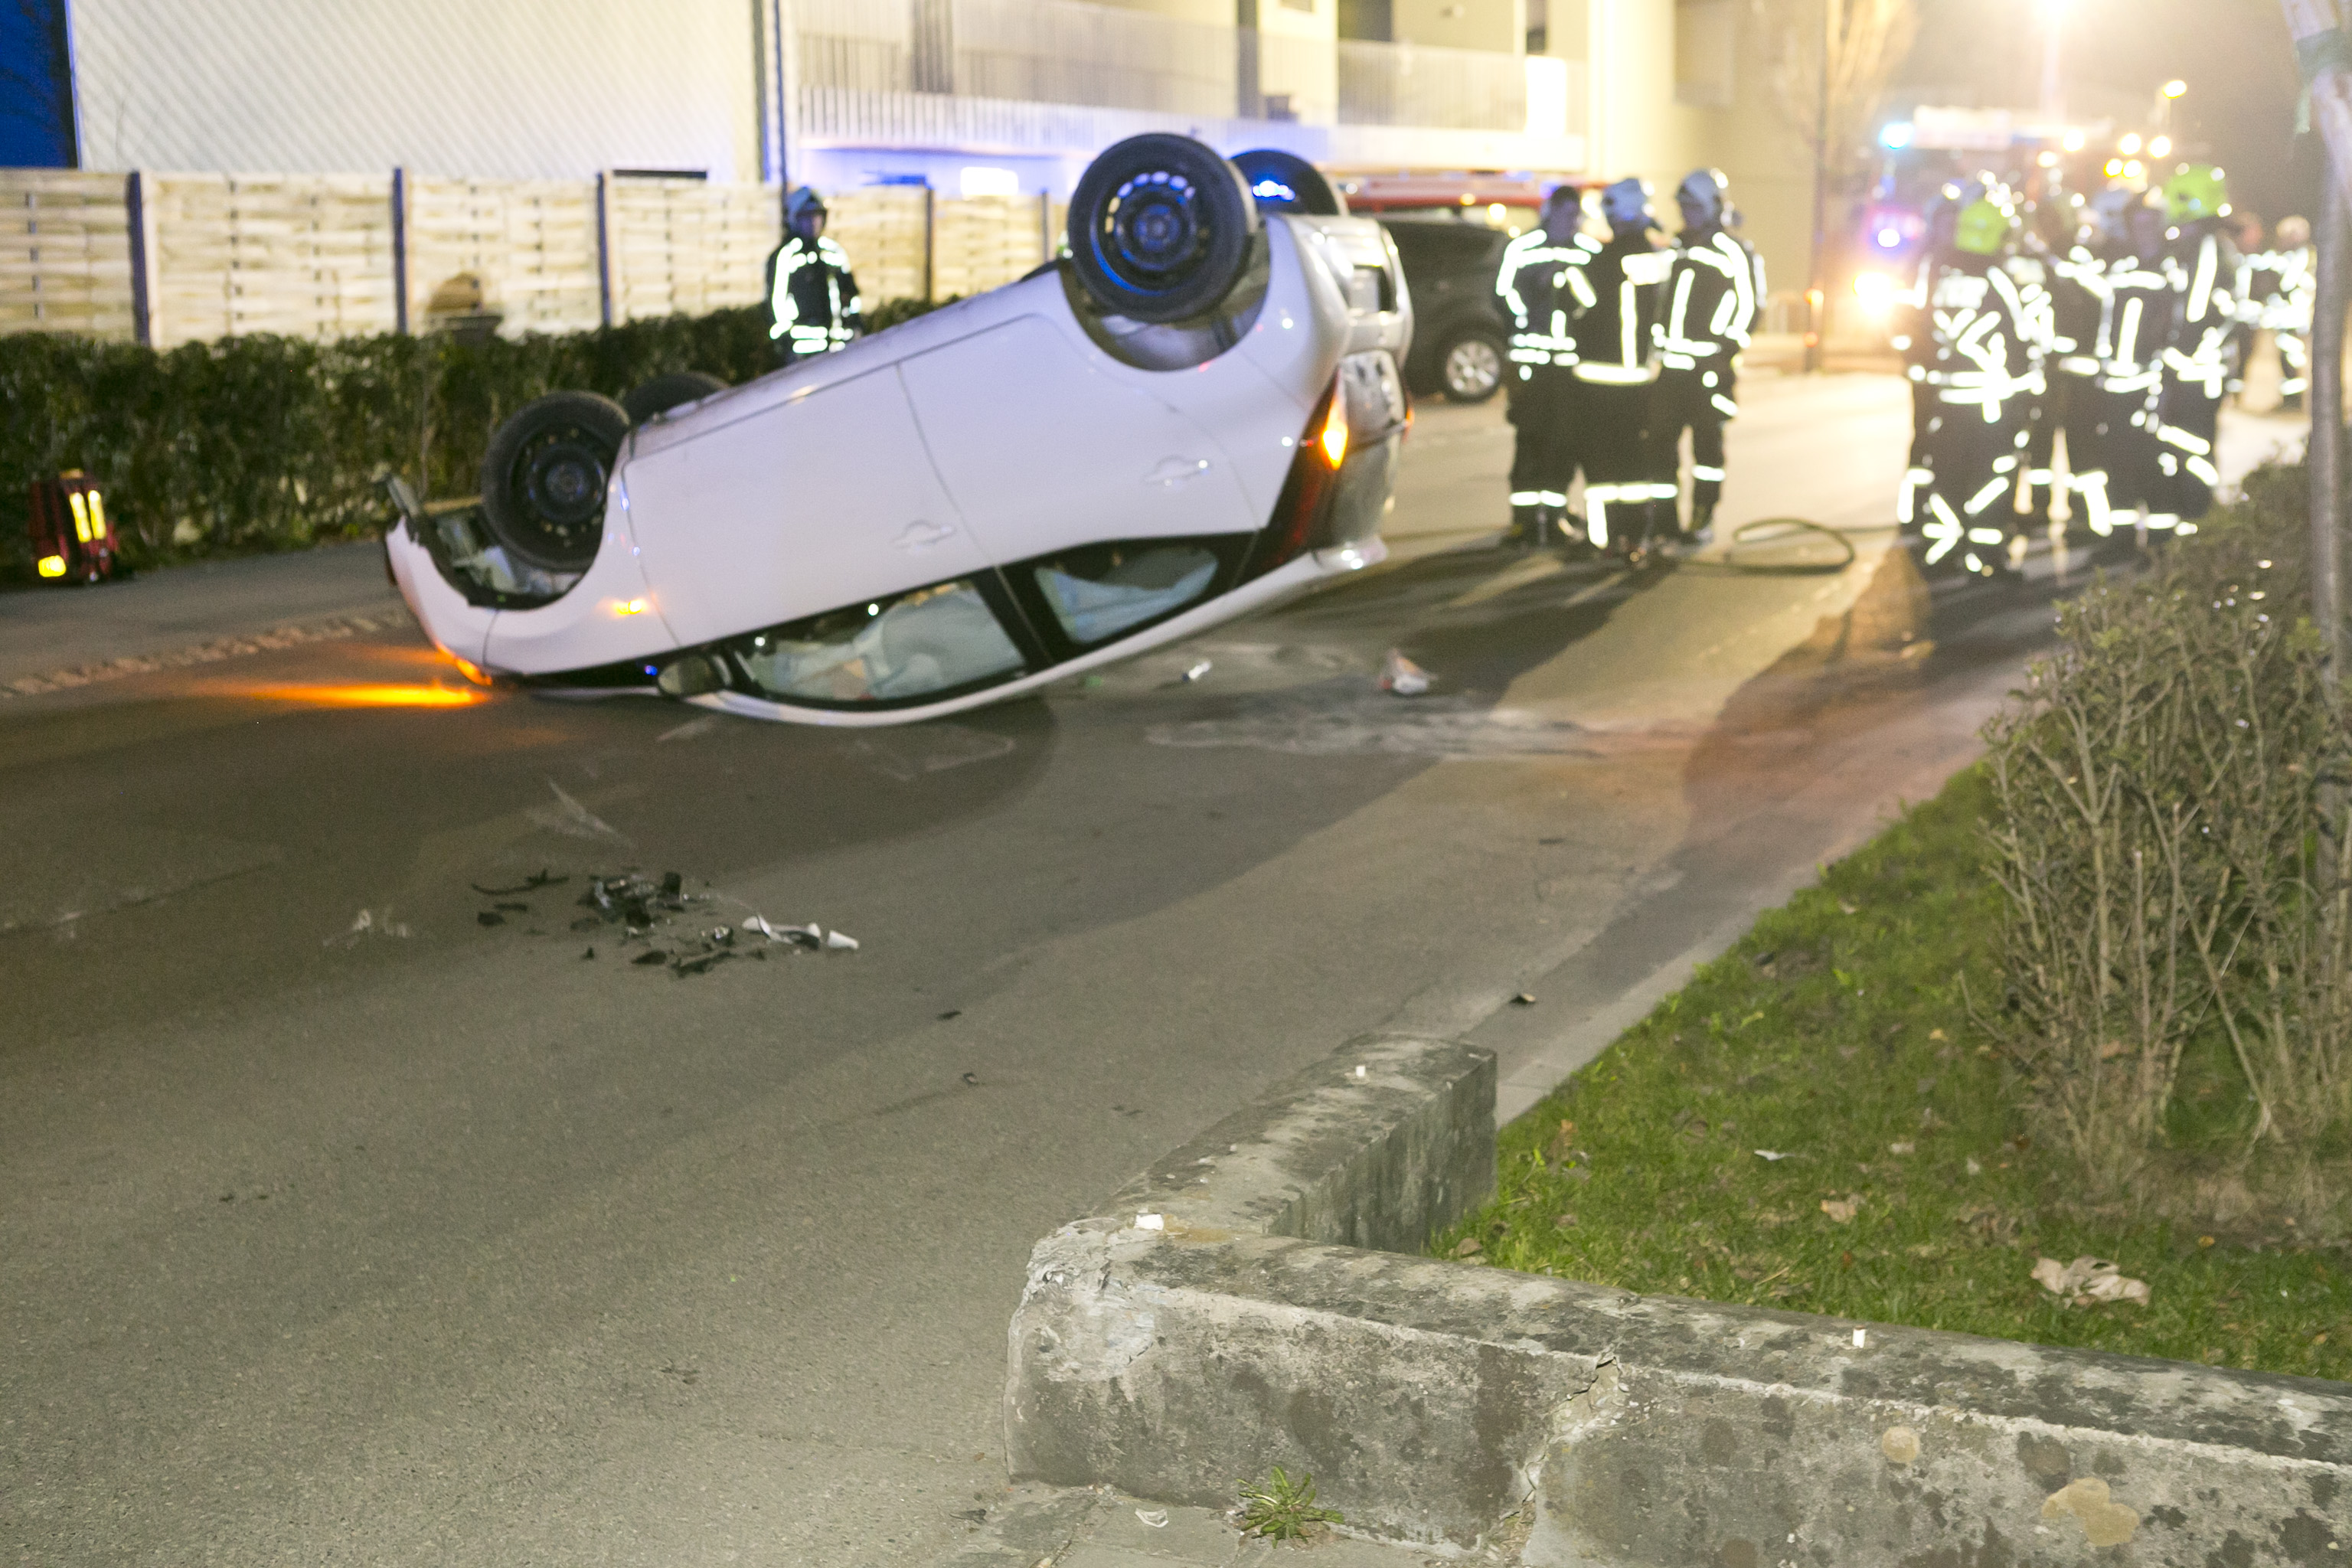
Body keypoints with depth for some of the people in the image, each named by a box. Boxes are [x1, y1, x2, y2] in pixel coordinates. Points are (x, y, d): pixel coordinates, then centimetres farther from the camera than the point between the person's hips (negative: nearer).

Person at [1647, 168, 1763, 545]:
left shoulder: (1735, 252, -3)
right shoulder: (1675, 247, 17)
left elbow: (1747, 307, -7)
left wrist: (1728, 351, -14)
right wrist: (1656, 345, 16)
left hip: (1710, 367, -6)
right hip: (1670, 365, 6)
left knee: (1707, 441, 1)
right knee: (1660, 437, 3)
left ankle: (1703, 518, 7)